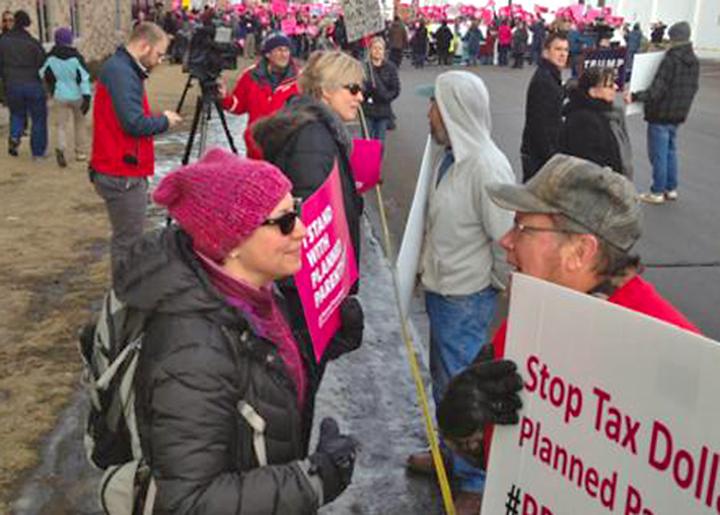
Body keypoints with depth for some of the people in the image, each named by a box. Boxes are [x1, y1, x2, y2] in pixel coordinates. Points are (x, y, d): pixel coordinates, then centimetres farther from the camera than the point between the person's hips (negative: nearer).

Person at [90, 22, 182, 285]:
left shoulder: (121, 68, 15)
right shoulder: (122, 72, -17)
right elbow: (134, 123, -24)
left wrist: (158, 120, 9)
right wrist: (164, 121, -9)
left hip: (123, 171, 10)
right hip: (123, 176, -10)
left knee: (127, 237, 18)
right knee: (128, 242, -2)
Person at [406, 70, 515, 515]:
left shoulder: (487, 166, -23)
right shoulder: (446, 153, 4)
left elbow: (505, 238, -19)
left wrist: (506, 289, -8)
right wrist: (426, 265, 15)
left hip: (466, 297, -9)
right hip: (440, 287, 9)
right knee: (443, 378, 23)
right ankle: (450, 452, 45)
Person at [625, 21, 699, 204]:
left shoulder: (670, 60, -20)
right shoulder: (694, 61, 5)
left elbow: (656, 91, -24)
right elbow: (693, 88, 14)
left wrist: (634, 96, -19)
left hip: (661, 114, -8)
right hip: (678, 114, 8)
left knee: (658, 154, 1)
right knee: (670, 151, 18)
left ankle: (657, 192, 7)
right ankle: (671, 189, 25)